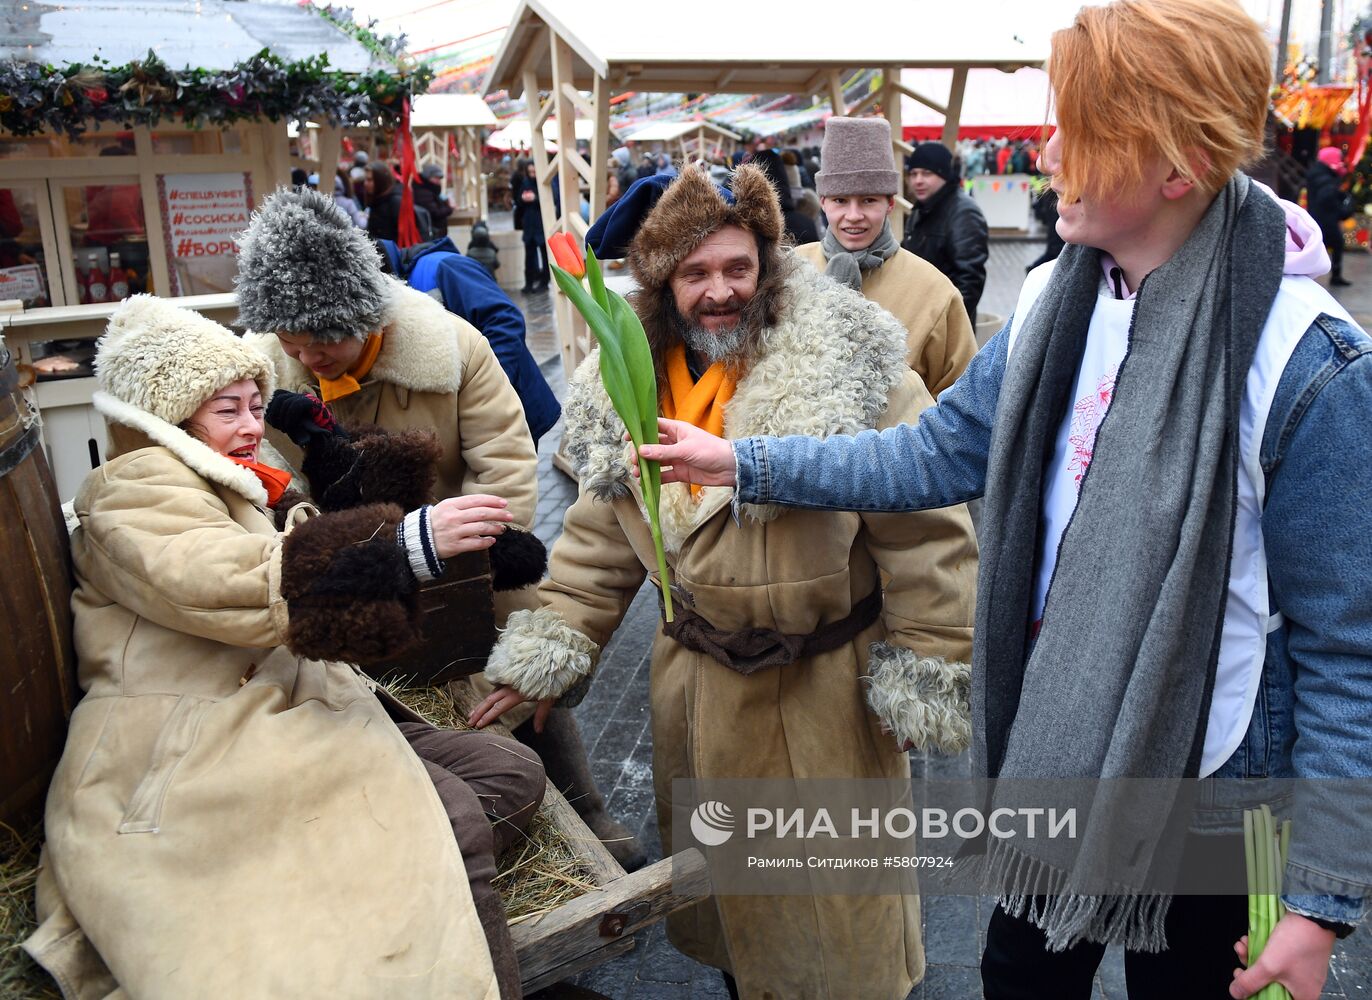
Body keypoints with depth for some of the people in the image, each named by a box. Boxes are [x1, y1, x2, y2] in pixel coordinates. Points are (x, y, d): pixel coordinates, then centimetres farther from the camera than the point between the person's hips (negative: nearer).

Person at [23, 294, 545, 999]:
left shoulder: (242, 493, 28)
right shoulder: (133, 489, -2)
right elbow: (227, 586, -22)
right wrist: (409, 540, -29)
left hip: (282, 723, 9)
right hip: (191, 758, -9)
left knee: (511, 770, -7)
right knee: (454, 821, -27)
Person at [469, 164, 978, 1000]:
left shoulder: (850, 367, -18)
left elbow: (922, 530, -15)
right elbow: (600, 539, 5)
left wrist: (932, 673, -13)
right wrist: (546, 655, 1)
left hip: (830, 686, -4)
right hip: (700, 688, 5)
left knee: (840, 878, 15)